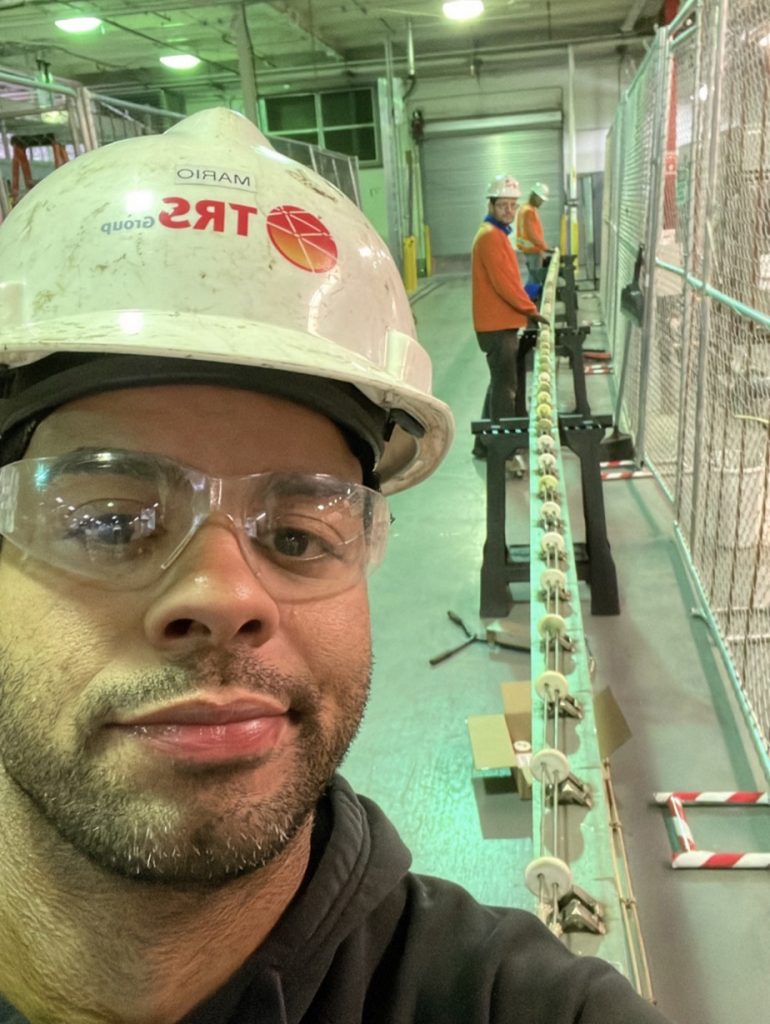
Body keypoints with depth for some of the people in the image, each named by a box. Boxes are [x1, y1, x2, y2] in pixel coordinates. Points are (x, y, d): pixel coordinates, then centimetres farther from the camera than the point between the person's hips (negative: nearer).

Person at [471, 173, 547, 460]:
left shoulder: (496, 233, 17)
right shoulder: (491, 236, -16)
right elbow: (503, 282, -22)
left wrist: (525, 309, 15)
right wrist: (531, 310, -15)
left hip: (501, 322, 11)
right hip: (498, 324, -11)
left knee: (500, 383, 16)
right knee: (505, 386, -5)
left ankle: (487, 442, 24)